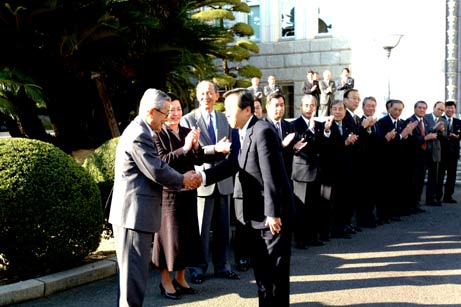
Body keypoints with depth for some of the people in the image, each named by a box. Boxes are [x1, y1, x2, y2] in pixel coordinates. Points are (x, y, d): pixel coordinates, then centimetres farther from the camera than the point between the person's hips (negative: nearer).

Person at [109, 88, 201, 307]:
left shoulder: (139, 131, 16)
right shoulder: (139, 135, -18)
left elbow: (156, 167, 16)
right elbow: (157, 172, -20)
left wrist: (184, 179, 5)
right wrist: (183, 180, -3)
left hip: (133, 214, 11)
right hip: (134, 215, -11)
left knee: (131, 271, 18)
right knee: (135, 272, -3)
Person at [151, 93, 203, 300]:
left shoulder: (187, 132, 9)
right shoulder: (157, 135, -7)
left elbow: (199, 160, 5)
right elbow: (162, 160, -18)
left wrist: (196, 145, -14)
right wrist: (184, 148, -26)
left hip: (188, 190, 6)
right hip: (168, 192, -6)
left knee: (187, 233, 11)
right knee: (169, 234, 2)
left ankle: (180, 278, 25)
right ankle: (165, 281, 14)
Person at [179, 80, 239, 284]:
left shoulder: (225, 119, 12)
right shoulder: (188, 120, -3)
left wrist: (229, 149, -6)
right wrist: (215, 149, -23)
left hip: (223, 180, 5)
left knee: (223, 227, 11)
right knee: (201, 228, 2)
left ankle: (222, 266, 23)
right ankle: (198, 268, 15)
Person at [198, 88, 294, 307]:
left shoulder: (262, 131, -20)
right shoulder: (243, 133, 9)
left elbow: (270, 175, -23)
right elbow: (232, 164, 4)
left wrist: (273, 213, -24)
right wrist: (203, 176, -10)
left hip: (274, 213, -9)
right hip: (258, 214, 9)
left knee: (275, 268, 1)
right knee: (260, 266, 17)